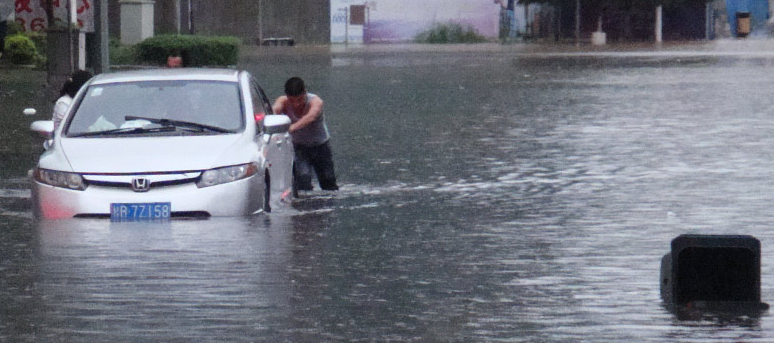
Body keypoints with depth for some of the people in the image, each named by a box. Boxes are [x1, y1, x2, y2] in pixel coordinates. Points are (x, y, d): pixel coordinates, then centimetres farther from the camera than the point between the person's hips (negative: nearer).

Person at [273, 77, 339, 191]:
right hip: (299, 146, 1)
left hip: (320, 144, -1)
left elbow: (310, 117, -50)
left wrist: (292, 127, -70)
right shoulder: (283, 102, -20)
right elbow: (274, 110, -43)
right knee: (303, 180, -22)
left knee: (328, 184, 12)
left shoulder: (315, 101, -29)